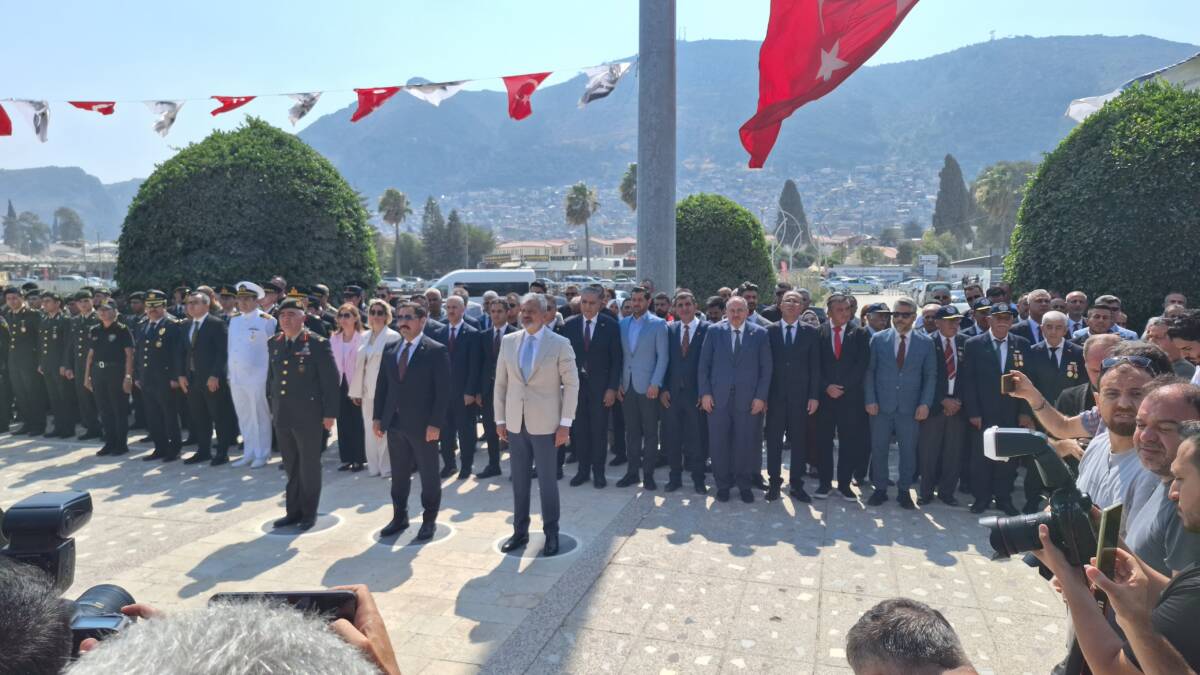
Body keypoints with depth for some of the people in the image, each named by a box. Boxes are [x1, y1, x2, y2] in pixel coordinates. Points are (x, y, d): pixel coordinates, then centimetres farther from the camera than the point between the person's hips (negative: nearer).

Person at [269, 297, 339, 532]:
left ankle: (309, 513, 19)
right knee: (291, 466, 13)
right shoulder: (275, 344, 9)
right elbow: (271, 377, 17)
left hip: (308, 416, -5)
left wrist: (330, 413, -10)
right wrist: (272, 407, 13)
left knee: (309, 466, 7)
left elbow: (331, 380, -9)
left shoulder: (317, 344, -8)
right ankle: (293, 511, 24)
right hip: (282, 416, 5)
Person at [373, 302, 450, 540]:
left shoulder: (437, 351, -9)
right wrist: (377, 417, 5)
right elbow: (381, 384, 12)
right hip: (394, 423, 5)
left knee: (429, 475, 8)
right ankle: (399, 517, 28)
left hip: (423, 425, -5)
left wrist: (435, 423, -17)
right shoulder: (390, 349, 9)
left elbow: (443, 390, -12)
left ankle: (429, 520, 21)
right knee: (399, 475, 15)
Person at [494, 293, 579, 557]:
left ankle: (551, 533, 20)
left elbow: (571, 384, -6)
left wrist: (565, 423, -9)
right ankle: (520, 531, 23)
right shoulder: (508, 341, 4)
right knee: (519, 480, 11)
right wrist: (500, 419, 6)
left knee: (547, 480, 6)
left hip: (545, 424, -3)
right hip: (515, 423, 3)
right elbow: (501, 382, 8)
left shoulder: (560, 344, -6)